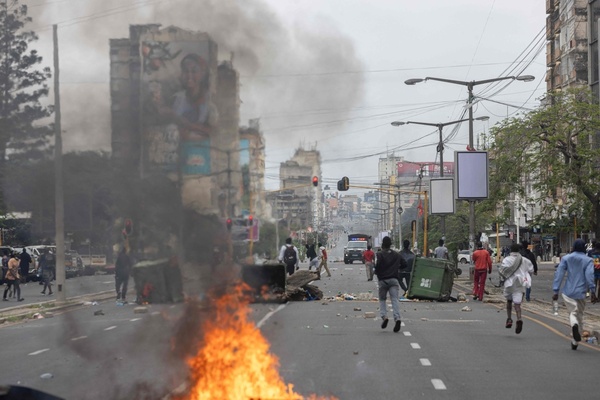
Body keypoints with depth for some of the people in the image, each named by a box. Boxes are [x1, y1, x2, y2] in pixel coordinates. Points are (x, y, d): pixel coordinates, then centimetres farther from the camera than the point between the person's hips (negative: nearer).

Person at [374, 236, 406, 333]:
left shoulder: (380, 254, -5)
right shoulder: (396, 255, 11)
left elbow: (378, 265, -16)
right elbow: (404, 264, 14)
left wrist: (376, 272, 3)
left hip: (383, 280, -2)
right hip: (394, 279, 3)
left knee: (382, 299, 13)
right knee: (395, 299, -4)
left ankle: (384, 316, -5)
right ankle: (397, 318, -21)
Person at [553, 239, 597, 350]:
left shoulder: (566, 258, 5)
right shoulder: (588, 260, 0)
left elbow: (559, 274, -1)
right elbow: (589, 275, -14)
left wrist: (556, 291, 0)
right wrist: (592, 291, -17)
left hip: (568, 292, 1)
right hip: (581, 293, -1)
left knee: (572, 313, 5)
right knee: (579, 315, 12)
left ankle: (574, 324, -32)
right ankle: (575, 342, 15)